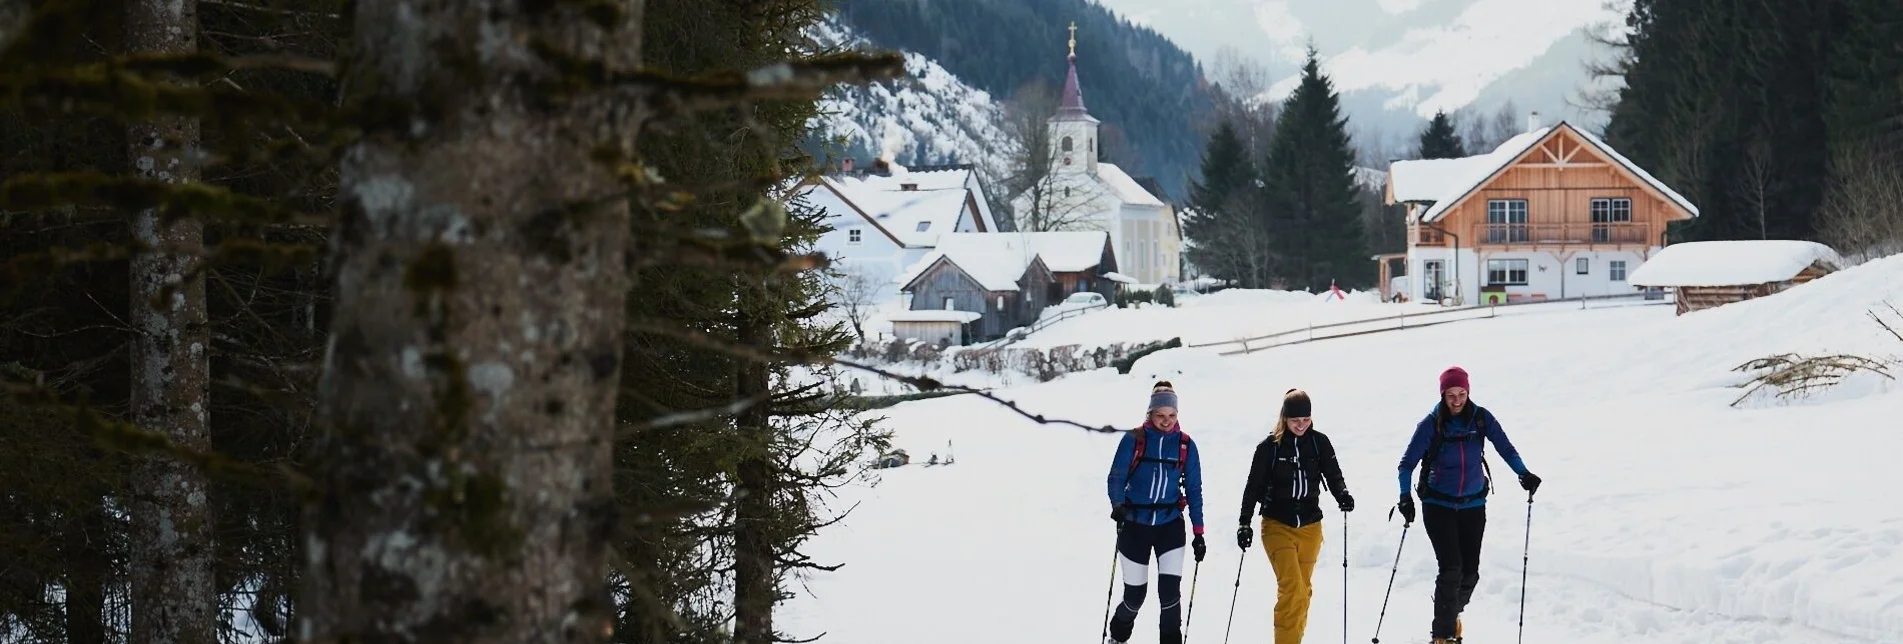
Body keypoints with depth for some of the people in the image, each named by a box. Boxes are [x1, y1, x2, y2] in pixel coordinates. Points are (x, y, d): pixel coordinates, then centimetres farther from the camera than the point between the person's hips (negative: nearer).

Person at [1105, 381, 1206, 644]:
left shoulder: (1185, 445, 1)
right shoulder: (1134, 440, -5)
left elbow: (1194, 490, 5)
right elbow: (1116, 477, -6)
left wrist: (1198, 532, 1)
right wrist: (1117, 504, -26)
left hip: (1170, 526, 1)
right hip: (1135, 525, -1)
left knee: (1170, 591, -14)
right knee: (1135, 594, 7)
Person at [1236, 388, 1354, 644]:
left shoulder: (1320, 443, 0)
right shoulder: (1269, 446, -5)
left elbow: (1333, 474, 1)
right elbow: (1254, 486, 0)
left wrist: (1342, 495, -21)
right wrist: (1244, 523, -3)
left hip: (1310, 527, 3)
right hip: (1277, 525, -3)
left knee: (1303, 590, 11)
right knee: (1291, 587, -18)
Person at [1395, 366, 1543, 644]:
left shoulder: (1481, 418, -6)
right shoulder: (1431, 424, -11)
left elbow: (1505, 448, -1)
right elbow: (1408, 463, -8)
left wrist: (1523, 473, -16)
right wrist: (1405, 497, -20)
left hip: (1473, 505, 3)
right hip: (1439, 505, -3)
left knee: (1470, 572, 4)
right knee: (1451, 568, -15)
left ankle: (1452, 613, 35)